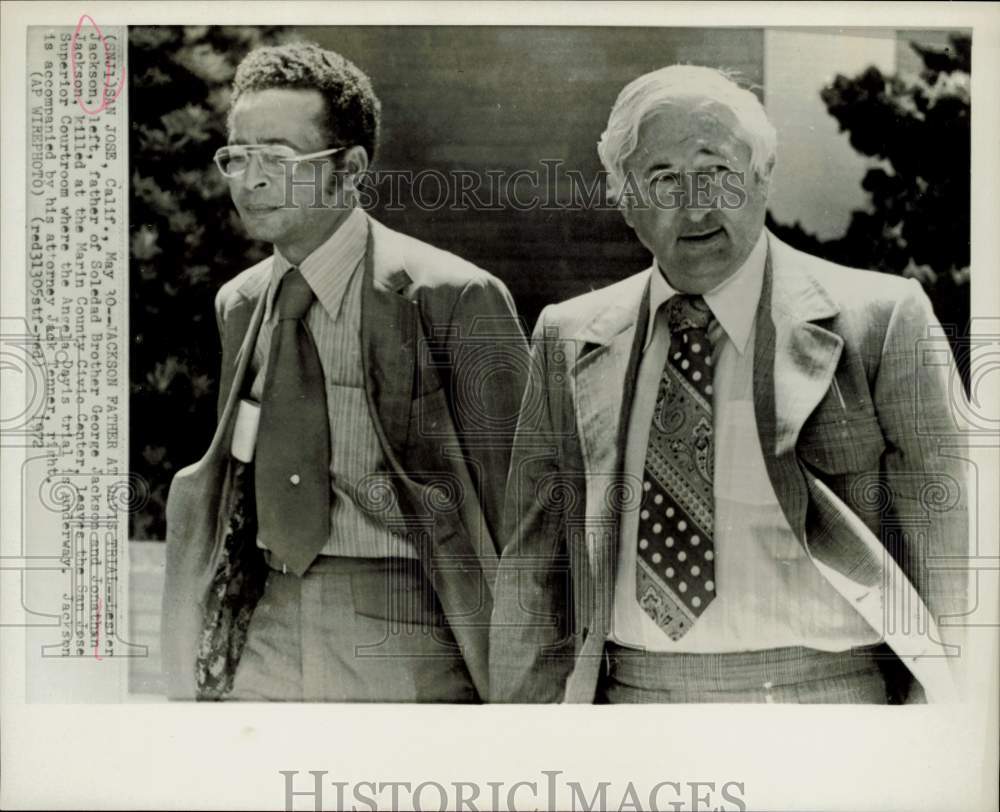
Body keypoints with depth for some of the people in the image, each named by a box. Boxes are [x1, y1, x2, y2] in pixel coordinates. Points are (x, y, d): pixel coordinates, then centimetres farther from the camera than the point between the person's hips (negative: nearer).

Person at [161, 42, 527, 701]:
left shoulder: (454, 298, -12)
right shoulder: (238, 303, 8)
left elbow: (512, 500, -9)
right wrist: (212, 644, 13)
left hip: (404, 646, -5)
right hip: (265, 636, 5)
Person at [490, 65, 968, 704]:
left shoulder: (881, 321, -5)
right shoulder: (568, 340, 5)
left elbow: (950, 551, -3)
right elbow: (533, 568, 7)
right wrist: (531, 703, 3)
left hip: (827, 691, -2)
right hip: (627, 691, 2)